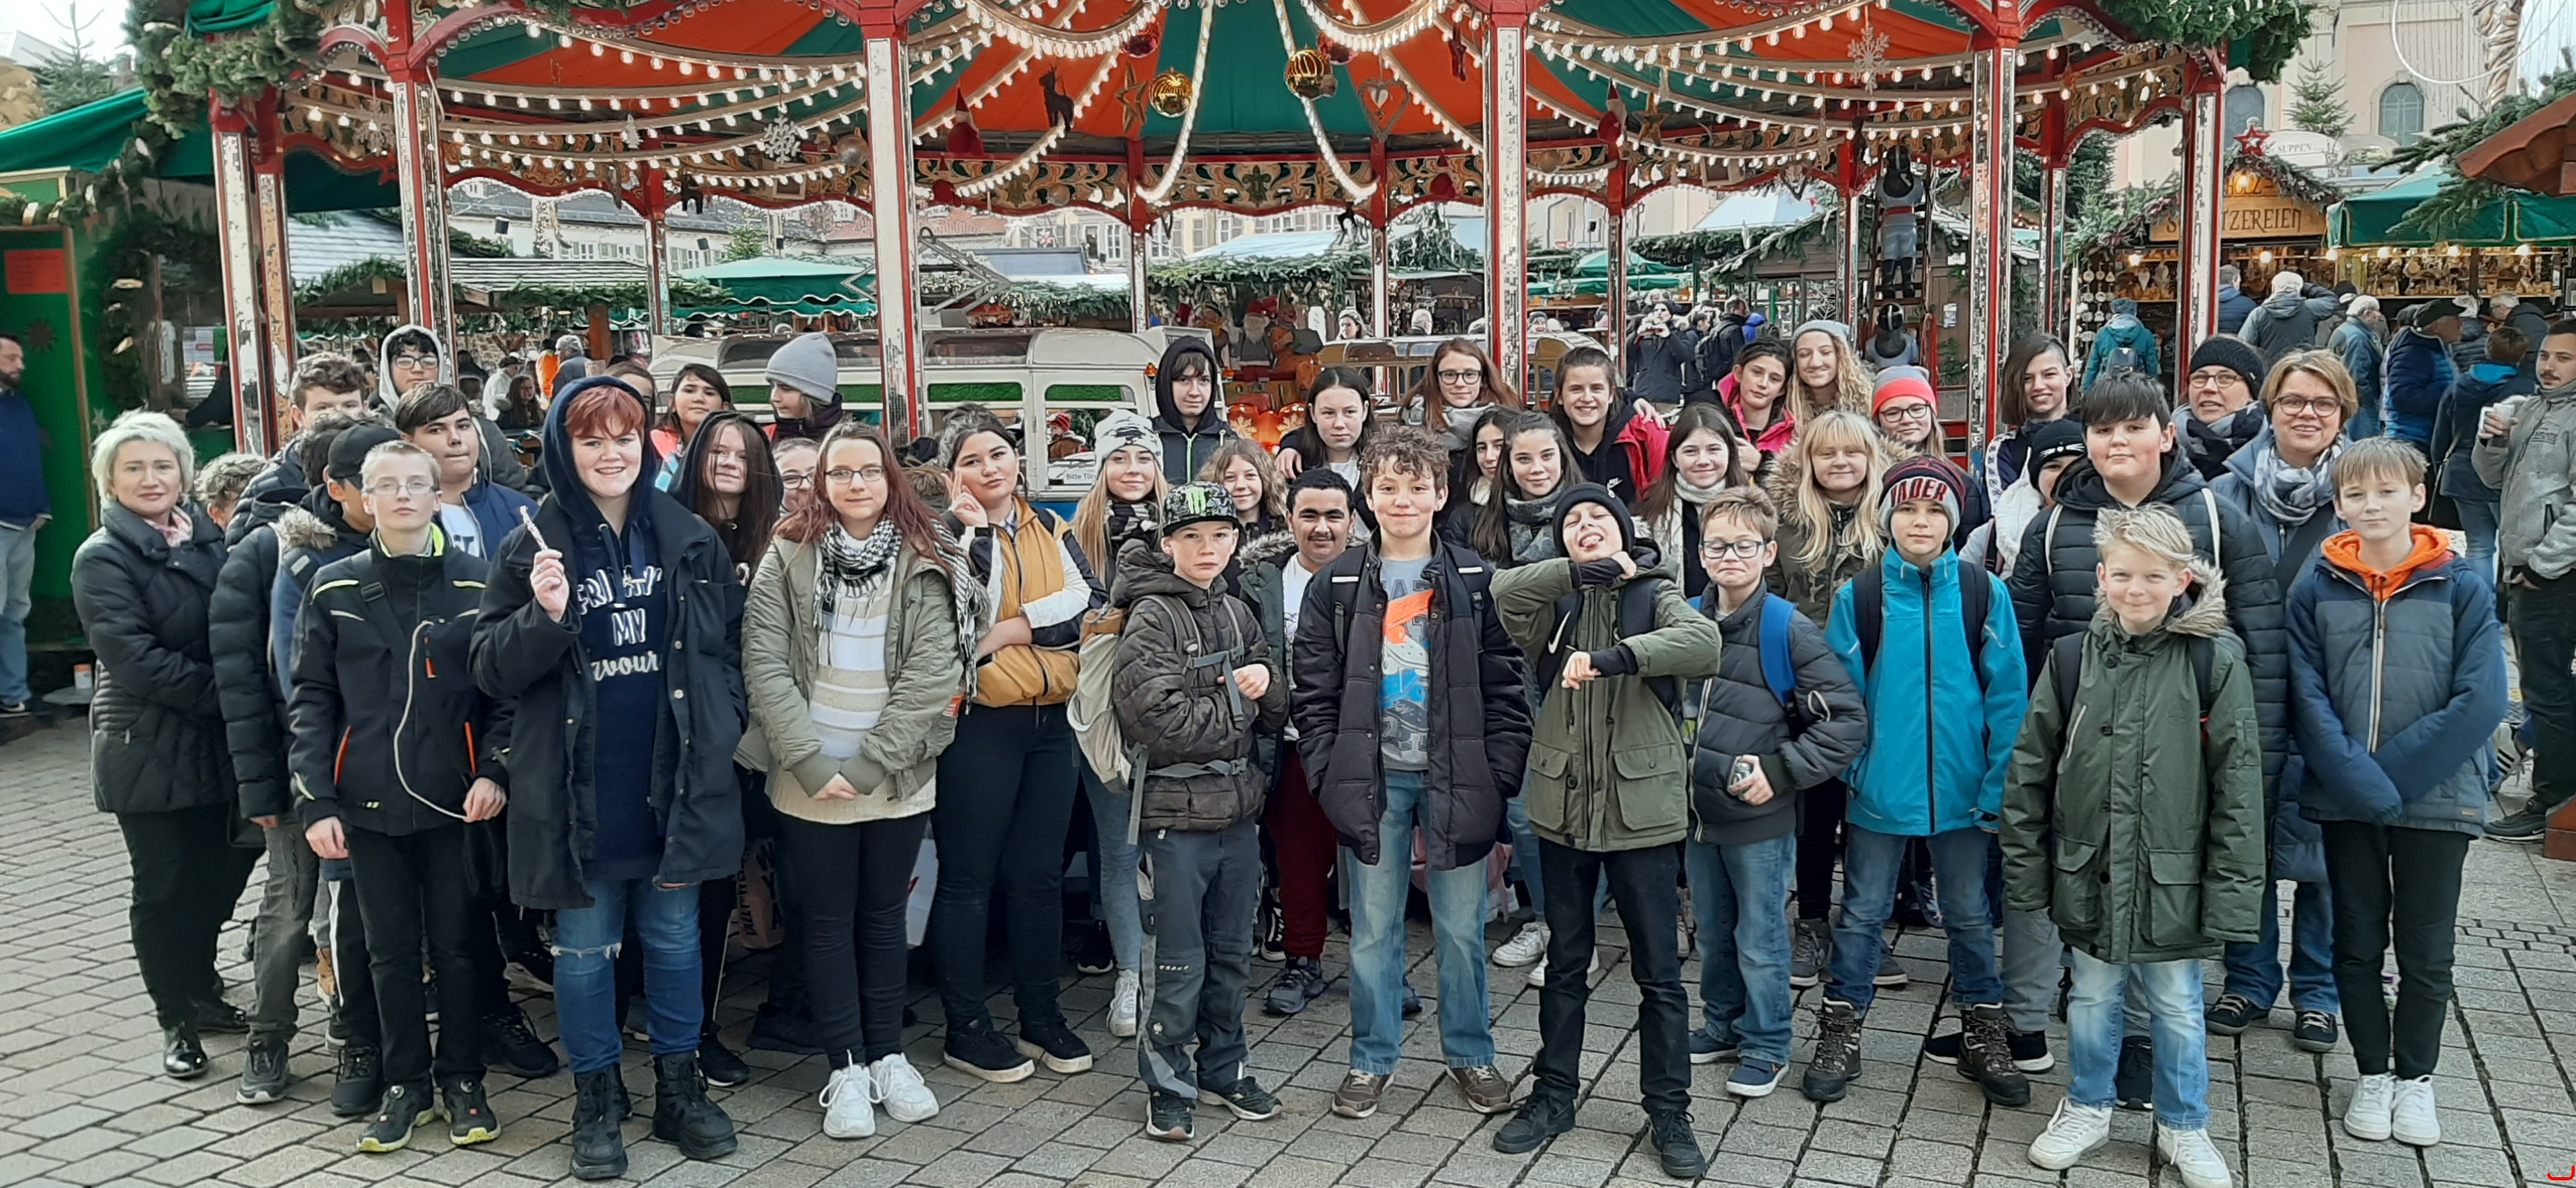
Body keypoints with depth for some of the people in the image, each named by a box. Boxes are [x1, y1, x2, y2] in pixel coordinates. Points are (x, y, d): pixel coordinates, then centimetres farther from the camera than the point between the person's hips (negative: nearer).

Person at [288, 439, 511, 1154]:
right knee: (392, 951, 9)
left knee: (457, 945, 6)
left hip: (454, 799, -1)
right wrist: (314, 801, -4)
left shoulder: (475, 583, 0)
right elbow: (311, 699, 3)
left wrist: (495, 770, -12)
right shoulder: (335, 590, 3)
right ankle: (405, 1084, 23)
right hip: (370, 801, 1)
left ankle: (462, 1080, 22)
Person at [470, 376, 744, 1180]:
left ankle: (679, 1089, 28)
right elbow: (491, 671, -5)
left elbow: (728, 648, 12)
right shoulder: (531, 547, -3)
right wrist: (545, 616, -21)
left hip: (673, 781, 2)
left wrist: (718, 732, 2)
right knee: (585, 950, 10)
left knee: (674, 939, 13)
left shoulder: (690, 540, 4)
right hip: (579, 790, -2)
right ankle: (595, 1103, 24)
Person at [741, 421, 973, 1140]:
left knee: (884, 914, 12)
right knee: (827, 919, 8)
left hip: (900, 780, 0)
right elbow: (764, 664, -8)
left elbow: (932, 674, -10)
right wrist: (812, 763, -15)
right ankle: (848, 1068, 18)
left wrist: (866, 767, -15)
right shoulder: (787, 560, -1)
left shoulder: (928, 564, -3)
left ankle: (888, 1055, 25)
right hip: (808, 783, 0)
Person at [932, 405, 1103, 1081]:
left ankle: (1041, 1016, 24)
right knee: (969, 878, 3)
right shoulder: (949, 533, -1)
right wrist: (969, 532, -20)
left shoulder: (1053, 533, 12)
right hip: (978, 725, -5)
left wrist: (1016, 629, -11)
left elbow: (1096, 607, -1)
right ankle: (966, 1027, 13)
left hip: (1050, 722, 5)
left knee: (1040, 874, 12)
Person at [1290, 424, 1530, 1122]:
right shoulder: (1337, 586, 3)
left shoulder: (1477, 582, 1)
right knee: (1373, 928, 9)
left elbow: (1505, 686, 0)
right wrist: (1330, 775, -4)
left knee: (1462, 927, 8)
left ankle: (1470, 1054, 26)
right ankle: (1371, 1059, 23)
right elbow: (1314, 692, 3)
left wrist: (1499, 775, -6)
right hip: (1373, 778, 1)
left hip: (1455, 777, 0)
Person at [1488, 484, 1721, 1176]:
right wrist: (1587, 573, -16)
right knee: (1564, 962, 15)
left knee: (1659, 970, 4)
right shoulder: (1554, 602, 7)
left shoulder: (1655, 595, 0)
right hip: (1564, 805, 3)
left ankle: (1668, 1113, 16)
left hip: (1642, 807, -2)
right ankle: (1554, 1095, 28)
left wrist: (1614, 658, -34)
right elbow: (1503, 590, -15)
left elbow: (1703, 640, -22)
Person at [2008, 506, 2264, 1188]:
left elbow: (2239, 782, -7)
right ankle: (2088, 1109, 36)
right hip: (2088, 870, 2)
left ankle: (2183, 1127, 32)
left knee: (2177, 1006, 13)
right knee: (2093, 997, 16)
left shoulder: (2215, 662, -9)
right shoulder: (2072, 659, -3)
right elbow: (2029, 770, 2)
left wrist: (2232, 890, -9)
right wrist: (2025, 870, 2)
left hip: (2173, 877, -2)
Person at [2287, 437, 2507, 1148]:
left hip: (2437, 799, -1)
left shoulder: (2463, 589, -5)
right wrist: (2362, 783, -18)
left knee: (2426, 951, 10)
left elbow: (2480, 702, -11)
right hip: (2345, 802, 1)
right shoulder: (2315, 594, -1)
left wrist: (2395, 775, -16)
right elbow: (2310, 701, -6)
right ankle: (2373, 1074, 26)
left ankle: (2416, 1078, 26)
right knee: (2358, 943, 12)